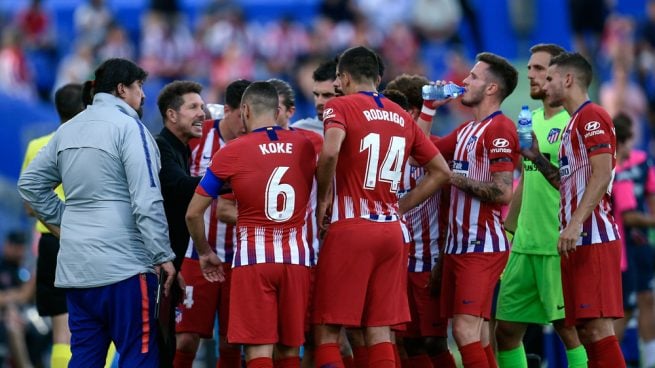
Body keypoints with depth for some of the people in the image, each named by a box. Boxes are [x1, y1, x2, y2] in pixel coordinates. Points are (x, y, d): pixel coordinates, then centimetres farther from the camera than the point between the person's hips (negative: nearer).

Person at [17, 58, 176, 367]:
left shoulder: (68, 130, 14)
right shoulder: (127, 126, -8)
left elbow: (30, 184, 20)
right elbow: (147, 201, -14)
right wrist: (163, 255, -10)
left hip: (75, 267, 7)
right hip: (123, 266, -7)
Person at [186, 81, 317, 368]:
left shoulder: (231, 153, -3)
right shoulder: (305, 146, 5)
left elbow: (193, 213, 2)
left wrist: (204, 252, 16)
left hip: (253, 258, -3)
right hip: (296, 258, 3)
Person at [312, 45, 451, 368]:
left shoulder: (340, 106, -3)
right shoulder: (402, 117, 15)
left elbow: (331, 151, -23)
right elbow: (440, 171, 18)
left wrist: (323, 198, -9)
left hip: (350, 229, -5)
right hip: (391, 231, 5)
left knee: (328, 329, -1)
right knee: (379, 331, 6)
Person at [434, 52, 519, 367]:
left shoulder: (499, 129, -11)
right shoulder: (466, 131, 17)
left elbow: (503, 191, -19)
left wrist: (456, 179, -11)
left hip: (482, 247, -9)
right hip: (459, 245, 9)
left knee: (466, 330, -17)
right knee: (477, 335, 8)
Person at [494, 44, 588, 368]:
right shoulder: (531, 120, 17)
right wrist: (506, 231, 21)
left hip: (558, 246, -8)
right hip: (525, 244, 8)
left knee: (569, 328, -5)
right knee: (506, 329, 8)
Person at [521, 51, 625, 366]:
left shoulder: (591, 117, -7)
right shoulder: (575, 122, 22)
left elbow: (602, 174, -18)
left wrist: (575, 223, -24)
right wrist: (536, 159, 17)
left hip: (593, 237, -10)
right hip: (580, 239, 10)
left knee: (597, 326, -14)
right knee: (585, 329, 7)